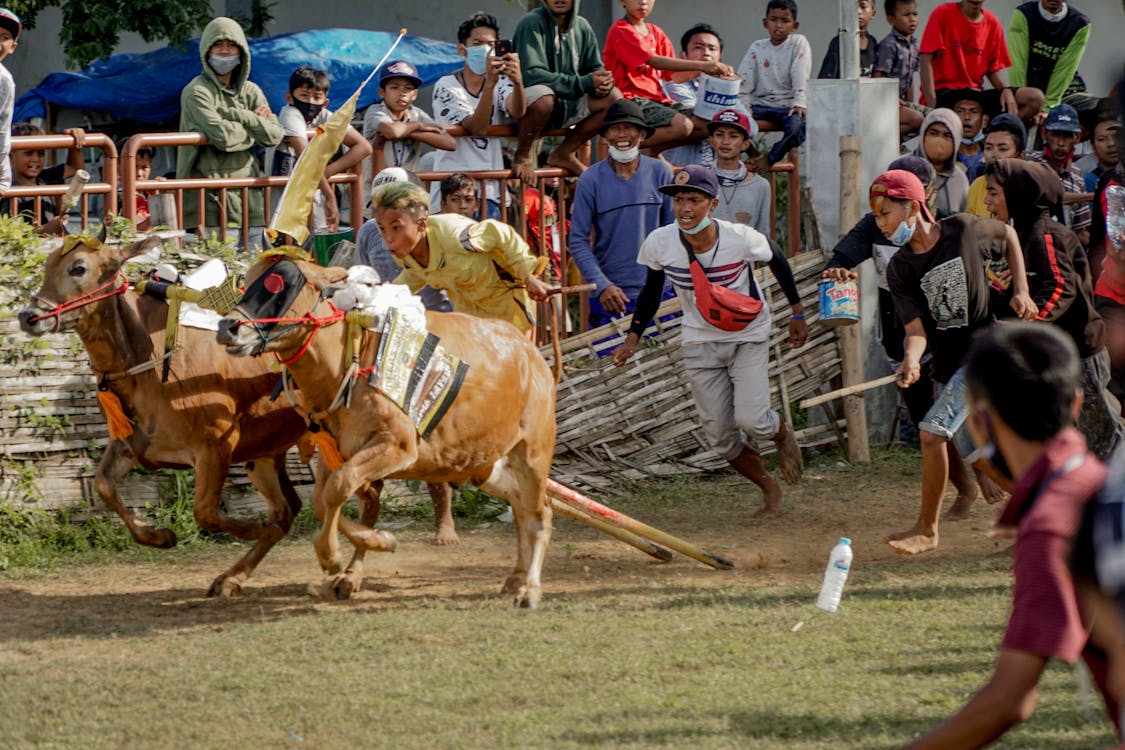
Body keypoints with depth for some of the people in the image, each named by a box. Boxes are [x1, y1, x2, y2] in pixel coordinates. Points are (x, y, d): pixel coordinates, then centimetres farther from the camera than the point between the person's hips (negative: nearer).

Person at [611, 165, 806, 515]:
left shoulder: (741, 239, -24)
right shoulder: (659, 243, -17)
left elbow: (777, 260, -2)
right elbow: (651, 290, 3)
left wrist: (796, 312, 6)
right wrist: (633, 337, -6)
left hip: (748, 337, -2)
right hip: (700, 342, 3)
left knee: (750, 419, -17)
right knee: (720, 437, 1)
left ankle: (783, 434, 21)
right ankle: (769, 488, 27)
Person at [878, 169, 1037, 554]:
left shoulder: (965, 230, -12)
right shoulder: (899, 269, -4)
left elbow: (1008, 236, 9)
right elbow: (916, 327, -13)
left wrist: (1021, 290, 0)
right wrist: (911, 359, -35)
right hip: (948, 362, 5)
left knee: (934, 431, -17)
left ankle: (927, 529, -8)